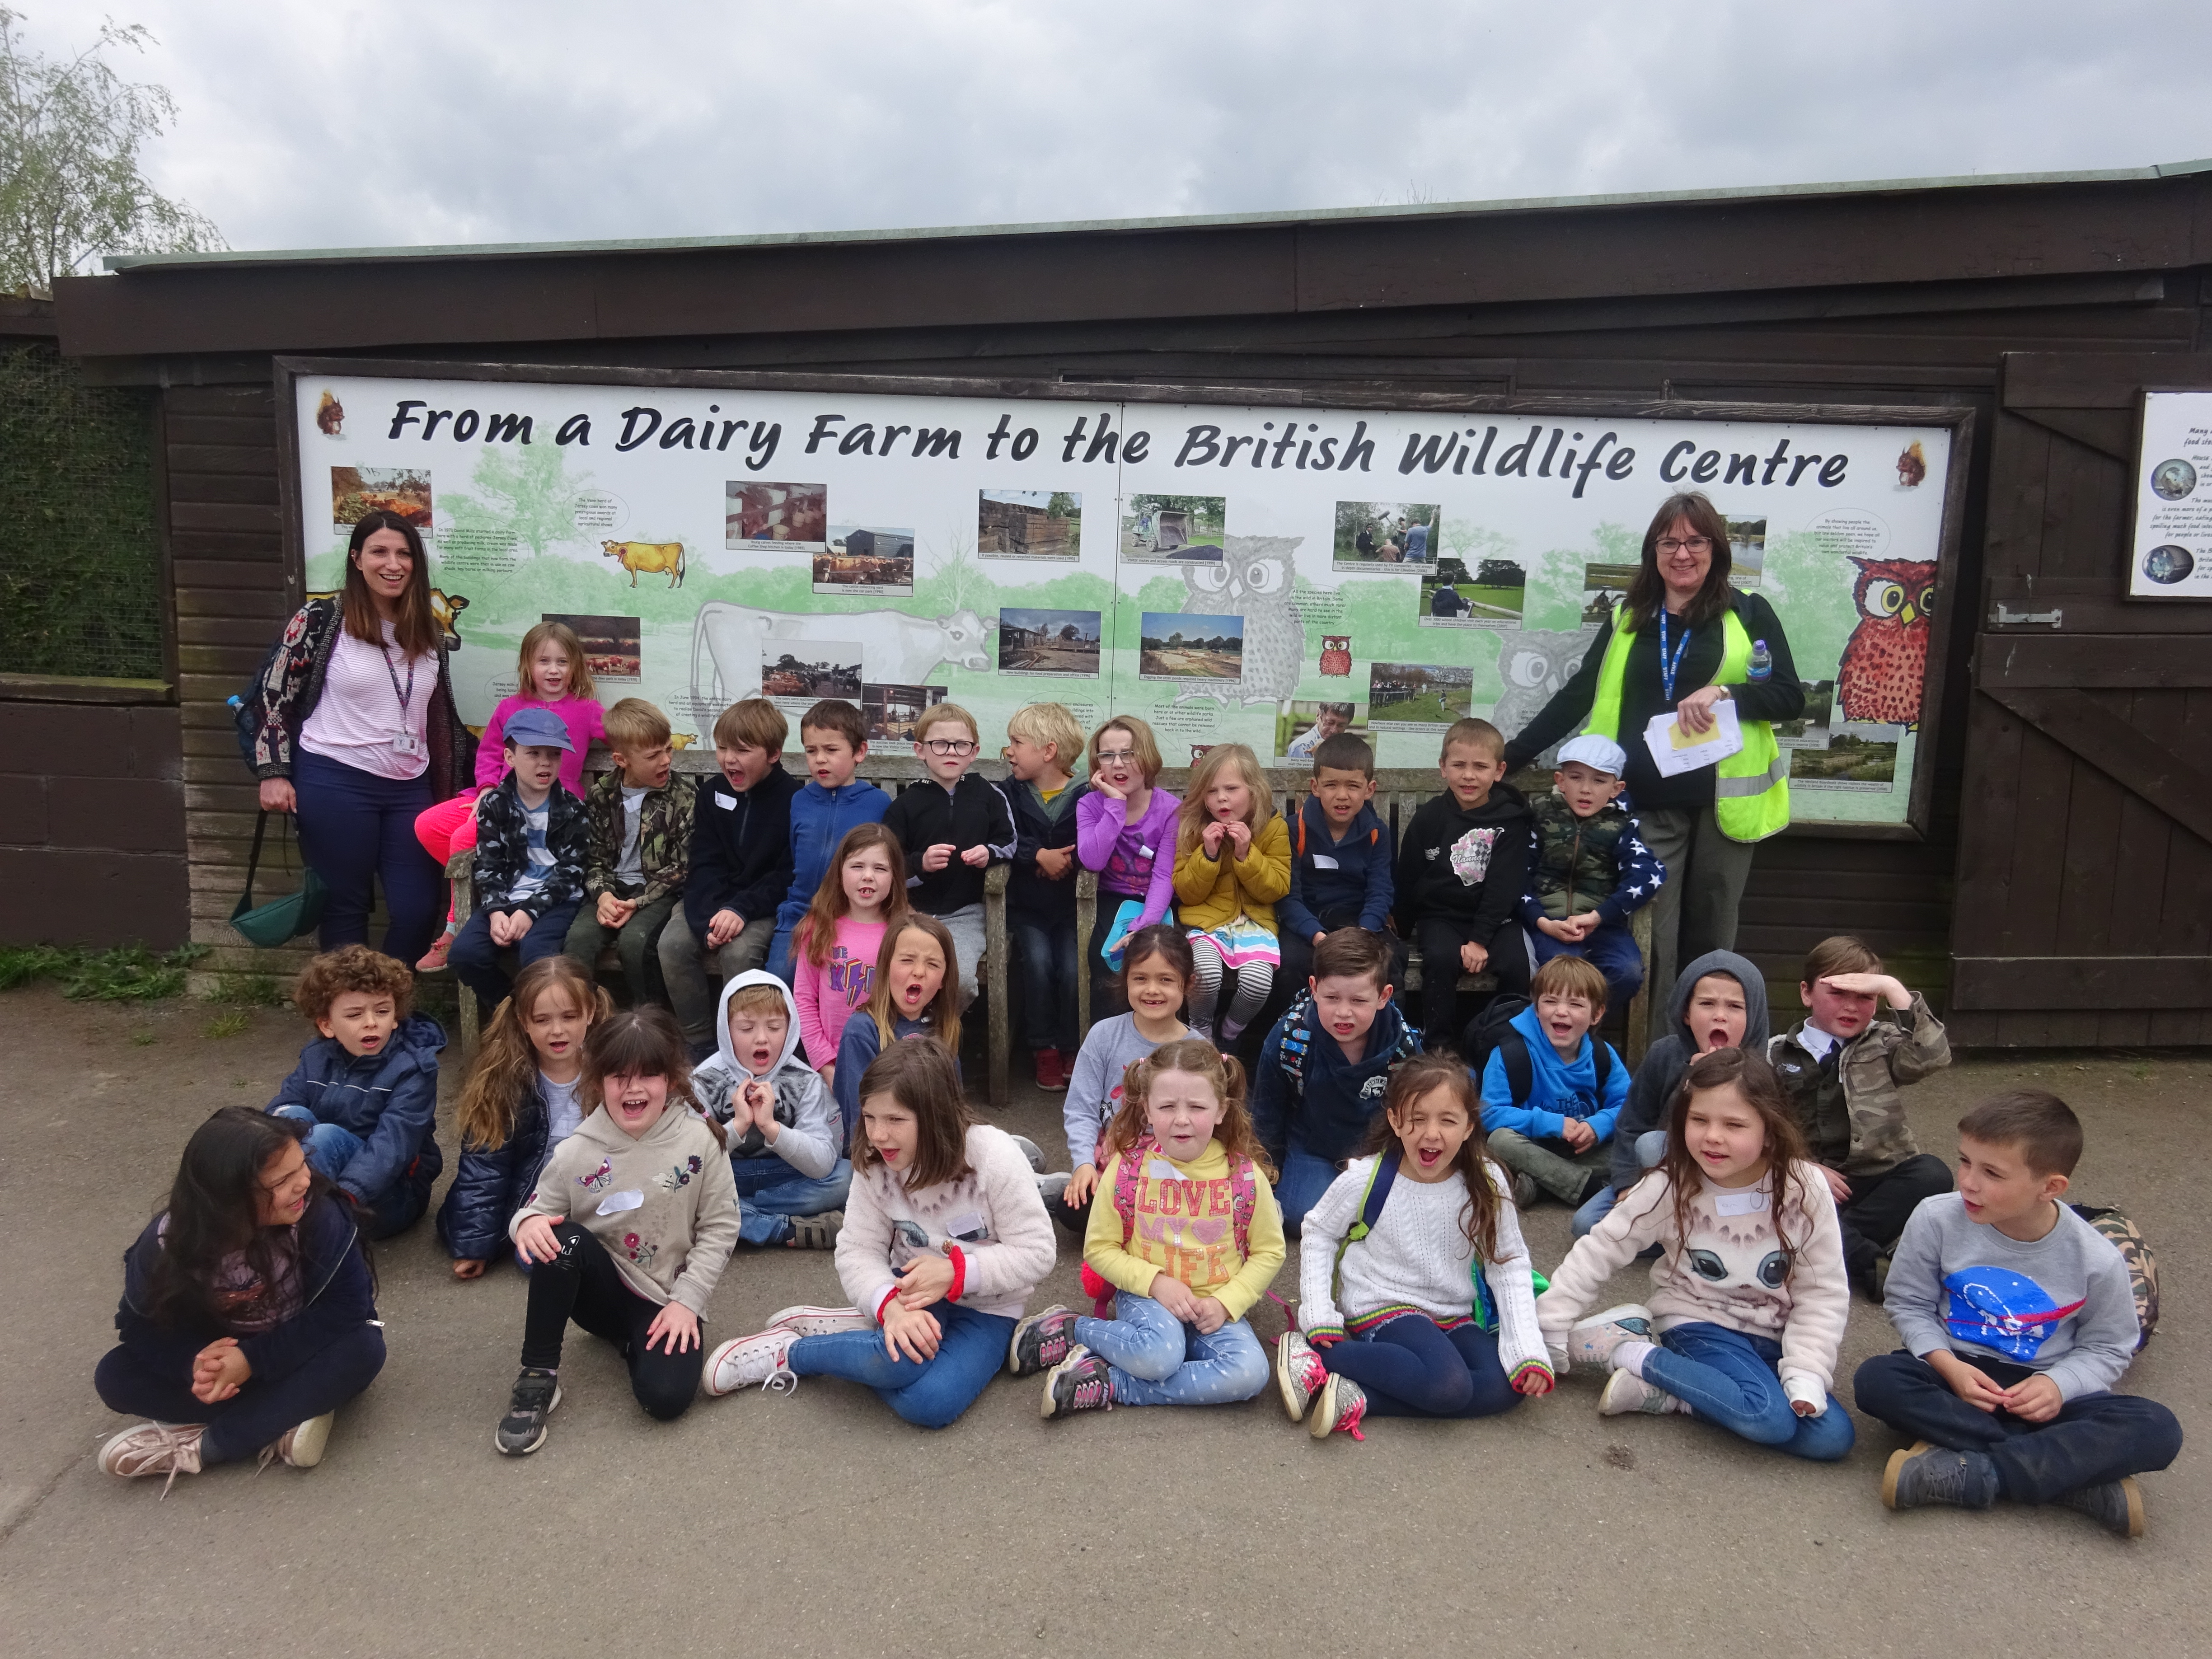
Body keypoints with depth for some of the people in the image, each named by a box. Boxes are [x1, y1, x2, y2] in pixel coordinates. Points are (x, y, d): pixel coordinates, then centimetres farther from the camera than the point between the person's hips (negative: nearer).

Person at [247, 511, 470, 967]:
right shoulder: (320, 620, -4)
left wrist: (451, 786, 16)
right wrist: (273, 773, -8)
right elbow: (275, 694, -1)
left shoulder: (428, 632, 10)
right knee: (346, 907, 5)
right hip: (335, 782, -4)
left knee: (419, 910, 2)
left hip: (409, 788, 5)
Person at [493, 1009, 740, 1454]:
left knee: (667, 1396, -26)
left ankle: (638, 1343, 11)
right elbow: (539, 1211, 0)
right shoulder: (576, 1153, -10)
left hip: (667, 1301, -1)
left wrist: (687, 1300, -12)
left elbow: (719, 1227, -6)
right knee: (563, 1241, -30)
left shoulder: (700, 1141, -11)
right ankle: (538, 1377, -14)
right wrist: (527, 1222, -25)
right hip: (601, 1289, 1)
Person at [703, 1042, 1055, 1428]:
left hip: (987, 1308, -1)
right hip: (914, 1291, 2)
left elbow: (1036, 1253, -18)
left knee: (930, 1404, -29)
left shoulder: (995, 1159, -23)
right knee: (899, 1354, -35)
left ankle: (792, 1354, -9)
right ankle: (787, 1349, -7)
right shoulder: (874, 1165, -11)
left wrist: (956, 1271, -29)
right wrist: (892, 1305, -32)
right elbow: (858, 1251, -11)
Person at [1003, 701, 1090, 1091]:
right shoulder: (1012, 792, 6)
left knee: (1072, 967, -21)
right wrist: (1040, 856, -20)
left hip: (1069, 906, -1)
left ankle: (1070, 1048, 0)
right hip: (1026, 906, 1)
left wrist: (1063, 860, -22)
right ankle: (1044, 1049, -7)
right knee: (1038, 961, -23)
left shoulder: (1084, 797, -2)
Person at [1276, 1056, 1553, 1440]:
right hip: (1382, 1311, -5)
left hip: (1453, 1317, 5)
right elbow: (1318, 1235, 0)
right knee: (1450, 1384, -31)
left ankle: (1357, 1400, -25)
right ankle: (1317, 1359, -19)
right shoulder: (1365, 1179, -15)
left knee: (1507, 1387, -22)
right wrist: (1318, 1317, -8)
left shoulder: (1485, 1184, -8)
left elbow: (1509, 1265, -1)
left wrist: (1527, 1349, -11)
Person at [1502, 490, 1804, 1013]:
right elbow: (1578, 697, 13)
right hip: (1646, 807, 1)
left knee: (1709, 940, 8)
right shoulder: (1626, 618, 12)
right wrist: (1512, 756, 7)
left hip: (1723, 804, -1)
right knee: (1649, 942, -1)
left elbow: (1790, 697, -1)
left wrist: (1723, 693, -18)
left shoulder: (1749, 613, 4)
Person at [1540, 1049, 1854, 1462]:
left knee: (1831, 1437, -19)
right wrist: (1552, 1329, -8)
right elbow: (1600, 1251, -7)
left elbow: (1823, 1292, -6)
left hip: (1775, 1338, 4)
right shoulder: (1670, 1188, -15)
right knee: (1770, 1419, -29)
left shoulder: (1805, 1190, -12)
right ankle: (1631, 1352, -14)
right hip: (1700, 1323, -4)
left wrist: (1806, 1374, -17)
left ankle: (1667, 1396, -13)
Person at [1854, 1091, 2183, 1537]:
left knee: (2157, 1430, -27)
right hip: (1955, 1371, 0)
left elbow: (2107, 1347, 2)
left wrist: (2059, 1384, -18)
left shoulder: (2096, 1260, -12)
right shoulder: (1936, 1219, -14)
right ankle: (2078, 1473, -28)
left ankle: (1970, 1473, -31)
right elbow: (1908, 1304, -2)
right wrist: (1949, 1366, -19)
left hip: (2042, 1391, 0)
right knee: (1875, 1380, -32)